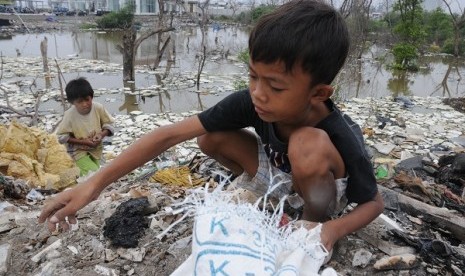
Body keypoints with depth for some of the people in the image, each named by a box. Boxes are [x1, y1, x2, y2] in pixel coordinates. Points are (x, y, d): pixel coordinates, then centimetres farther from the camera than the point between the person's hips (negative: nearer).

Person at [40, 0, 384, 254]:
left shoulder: (343, 140, -34)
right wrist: (94, 184, -34)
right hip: (277, 173, 3)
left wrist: (333, 229, -37)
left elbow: (375, 202, -15)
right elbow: (171, 134, -31)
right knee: (211, 136, -20)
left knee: (309, 143, -37)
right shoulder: (252, 103, -28)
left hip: (319, 191, -3)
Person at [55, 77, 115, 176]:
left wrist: (102, 134, -24)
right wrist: (83, 141, -23)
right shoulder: (70, 115, -22)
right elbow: (61, 136, -16)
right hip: (78, 151, -4)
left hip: (96, 149, 4)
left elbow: (108, 124, -4)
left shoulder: (98, 108, -16)